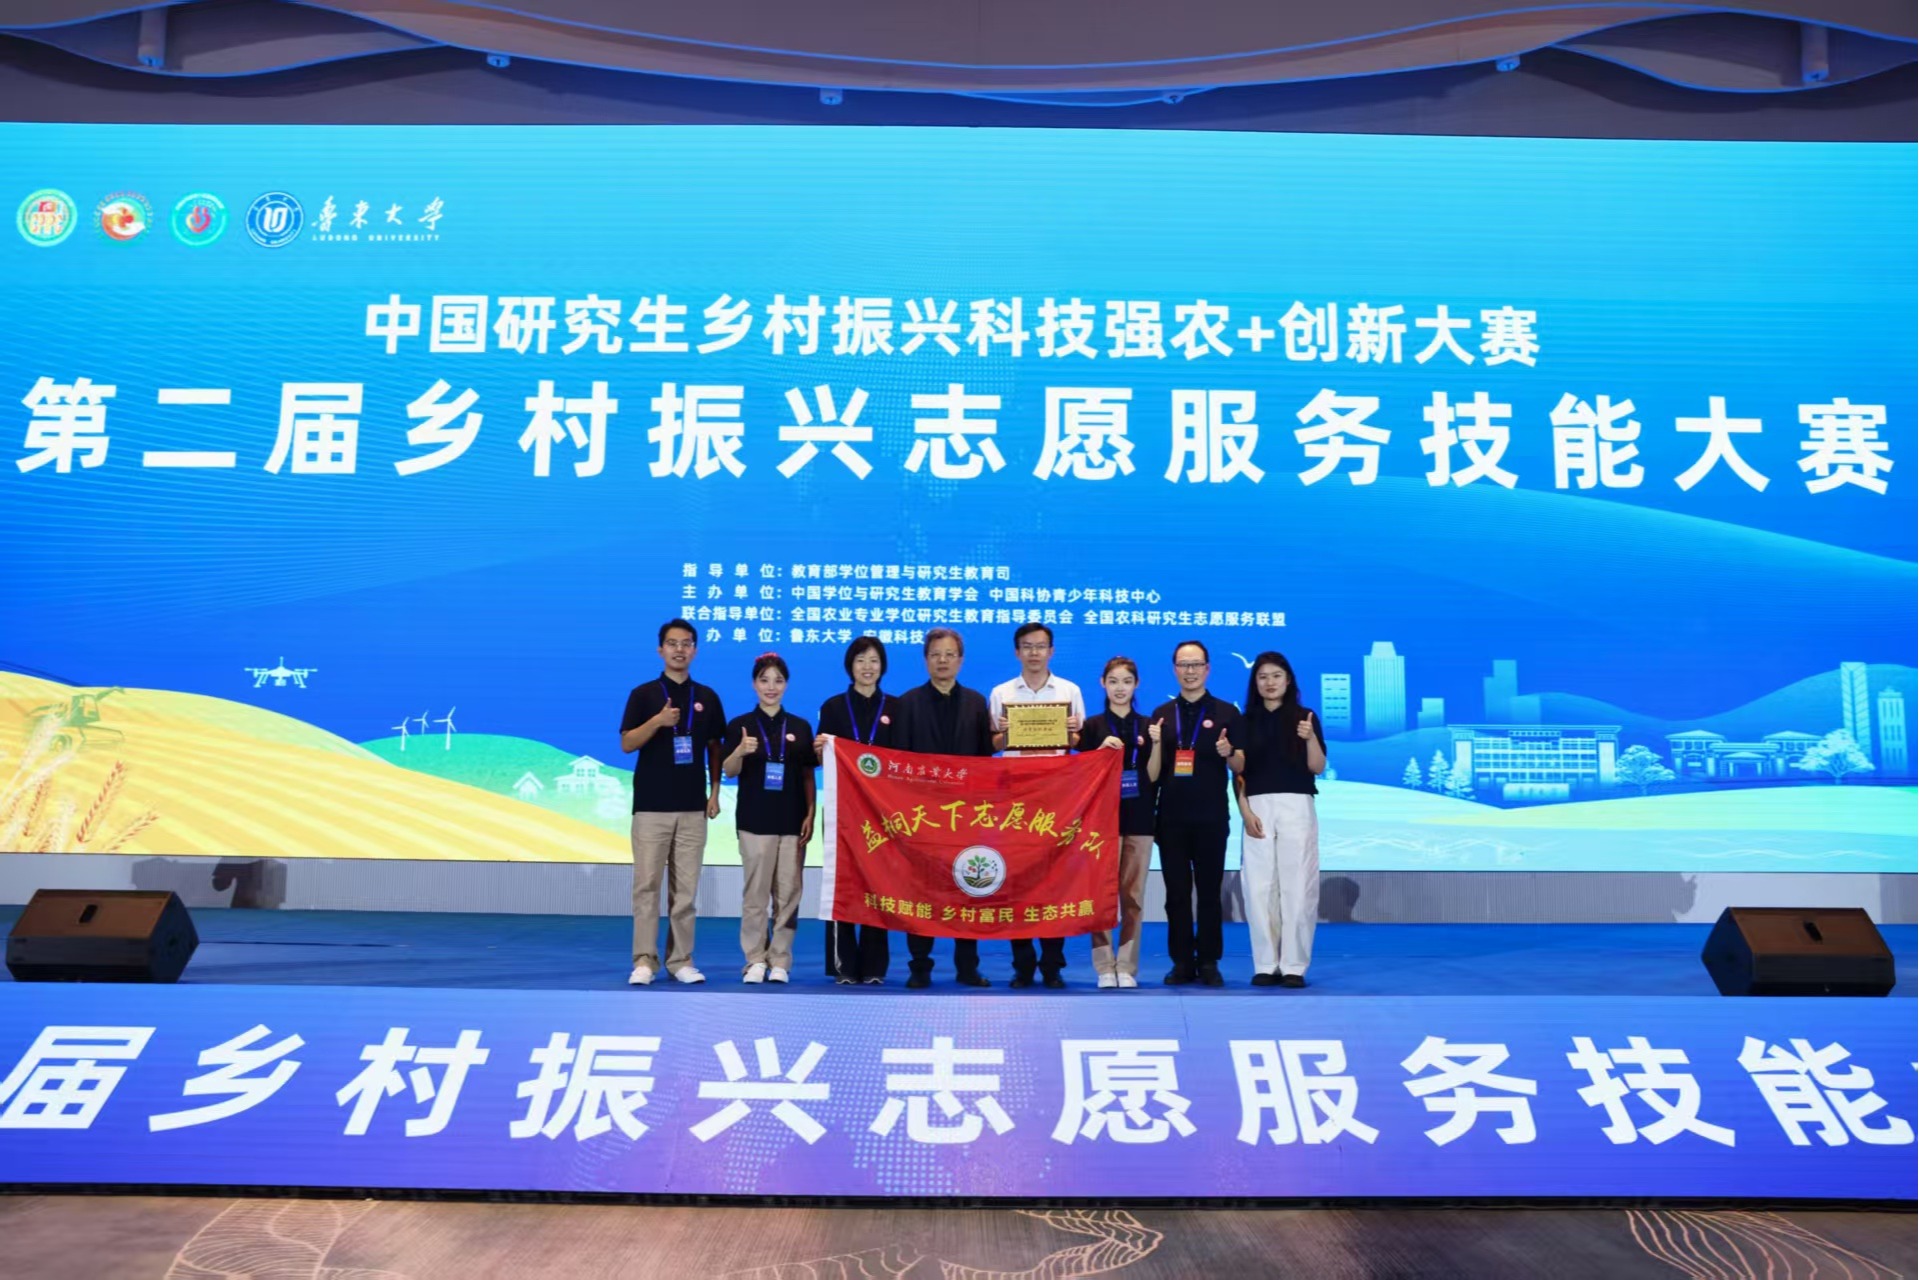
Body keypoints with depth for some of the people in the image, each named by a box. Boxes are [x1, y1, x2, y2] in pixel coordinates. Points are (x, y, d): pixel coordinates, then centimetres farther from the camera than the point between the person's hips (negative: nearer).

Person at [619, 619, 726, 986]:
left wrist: (714, 791, 4)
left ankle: (680, 960, 12)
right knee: (646, 885, -3)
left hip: (693, 807, 2)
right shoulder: (644, 694, 1)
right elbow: (626, 744, -4)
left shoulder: (707, 697, 9)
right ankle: (644, 960, 2)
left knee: (685, 888, 5)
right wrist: (657, 721, -20)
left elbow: (714, 747, 13)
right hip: (651, 805, -2)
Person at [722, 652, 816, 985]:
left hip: (792, 821, 2)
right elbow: (729, 771, -5)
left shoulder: (800, 727, 7)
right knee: (755, 893, 0)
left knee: (788, 893, 3)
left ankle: (780, 961, 10)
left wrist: (810, 815, 0)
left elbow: (808, 775, 9)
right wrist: (740, 751, -26)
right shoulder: (740, 726, 2)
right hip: (755, 820, -2)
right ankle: (755, 960, 9)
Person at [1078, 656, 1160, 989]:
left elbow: (1152, 776, 4)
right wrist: (1102, 749, -15)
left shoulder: (1146, 724, 8)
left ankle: (1127, 968, 10)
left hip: (1139, 818, 2)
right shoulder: (1093, 726, 3)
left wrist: (1156, 743, -10)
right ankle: (1105, 968, 3)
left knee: (1133, 895, 4)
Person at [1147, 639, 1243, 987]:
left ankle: (1209, 962, 13)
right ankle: (1182, 962, 13)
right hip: (1171, 816, 2)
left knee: (1209, 891, 4)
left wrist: (1229, 753, -19)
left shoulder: (1226, 712, 3)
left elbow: (1239, 768, 2)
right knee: (1177, 892, 5)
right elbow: (1152, 774, 6)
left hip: (1211, 817, -2)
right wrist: (1156, 744, -13)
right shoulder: (1161, 714, 9)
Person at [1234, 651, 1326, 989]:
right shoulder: (1246, 721, 9)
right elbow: (1238, 772, 8)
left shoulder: (1304, 717, 4)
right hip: (1257, 807, 2)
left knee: (1296, 885, -3)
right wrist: (1245, 811, -4)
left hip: (1296, 806, -2)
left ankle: (1294, 966, 3)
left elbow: (1317, 768, -1)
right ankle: (1265, 965, 7)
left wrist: (1310, 738, -18)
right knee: (1259, 886, 1)